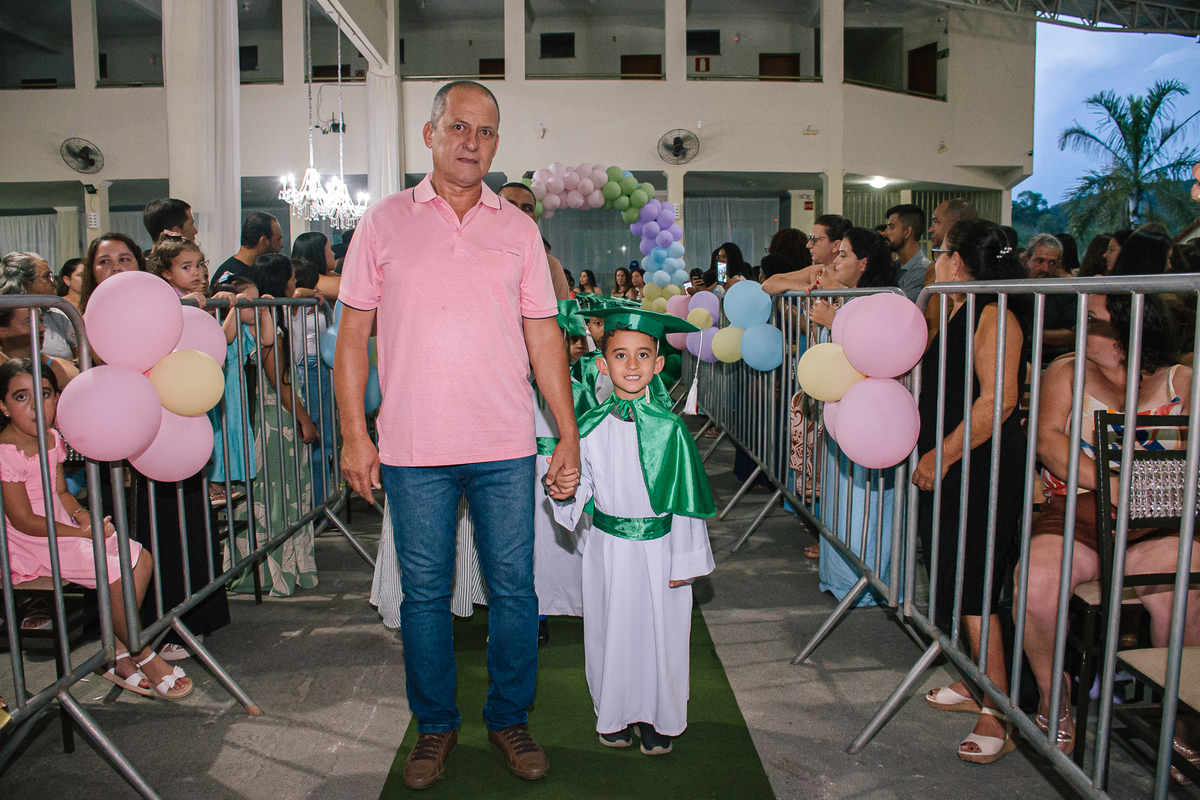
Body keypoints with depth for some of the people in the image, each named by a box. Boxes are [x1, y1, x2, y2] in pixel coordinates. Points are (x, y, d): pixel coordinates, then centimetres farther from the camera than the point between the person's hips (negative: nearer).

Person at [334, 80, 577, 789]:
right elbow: (353, 335, 5)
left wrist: (569, 437, 3)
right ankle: (436, 726, 27)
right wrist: (354, 435, -2)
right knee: (424, 592, 9)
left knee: (514, 589, 7)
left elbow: (544, 336, 7)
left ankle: (510, 719, 26)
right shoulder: (385, 222, 5)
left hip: (507, 446, 1)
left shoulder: (518, 228, 8)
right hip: (414, 449, 0)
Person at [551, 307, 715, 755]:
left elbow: (685, 497, -5)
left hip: (658, 546, -2)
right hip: (607, 547, 2)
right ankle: (615, 715, 34)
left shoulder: (669, 429, -10)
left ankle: (658, 719, 31)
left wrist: (683, 560, -4)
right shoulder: (591, 428, -4)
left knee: (659, 631, 10)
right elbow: (581, 488, 4)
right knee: (611, 630, 13)